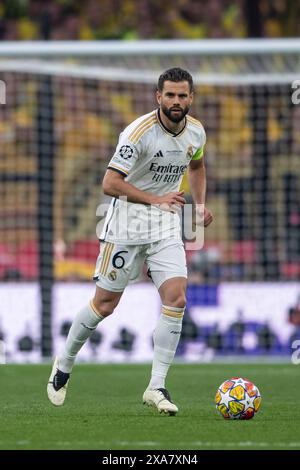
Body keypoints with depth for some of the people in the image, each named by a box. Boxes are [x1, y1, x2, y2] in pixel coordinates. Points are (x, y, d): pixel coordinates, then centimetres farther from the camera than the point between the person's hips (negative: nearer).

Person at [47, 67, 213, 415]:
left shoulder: (196, 132, 1)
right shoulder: (140, 131, -20)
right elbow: (110, 183, -24)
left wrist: (200, 204, 10)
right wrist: (155, 199, -30)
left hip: (167, 227, 5)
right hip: (127, 221, -5)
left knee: (176, 298, -13)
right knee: (105, 303, 2)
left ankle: (156, 387, -8)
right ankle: (64, 365, 26)